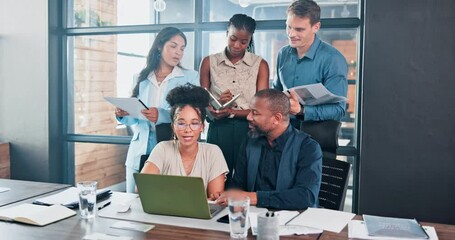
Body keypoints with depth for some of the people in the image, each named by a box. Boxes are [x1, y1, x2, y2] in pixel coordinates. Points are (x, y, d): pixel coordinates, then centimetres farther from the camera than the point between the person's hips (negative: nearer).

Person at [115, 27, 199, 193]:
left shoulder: (190, 77, 3)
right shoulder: (142, 78, 12)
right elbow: (135, 119, 15)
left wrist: (161, 116, -23)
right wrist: (123, 115, -6)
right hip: (139, 152, 3)